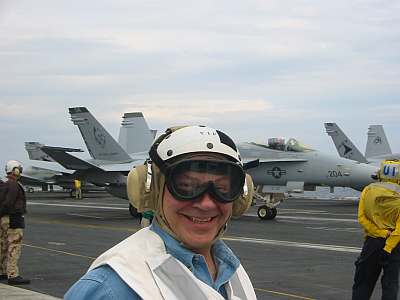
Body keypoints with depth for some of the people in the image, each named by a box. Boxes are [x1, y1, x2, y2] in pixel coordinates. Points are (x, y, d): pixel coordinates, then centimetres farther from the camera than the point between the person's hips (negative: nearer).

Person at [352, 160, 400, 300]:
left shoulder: (368, 190, -2)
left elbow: (362, 218, -10)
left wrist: (382, 233, -11)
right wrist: (388, 247, -14)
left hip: (372, 241, 2)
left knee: (363, 283, 11)